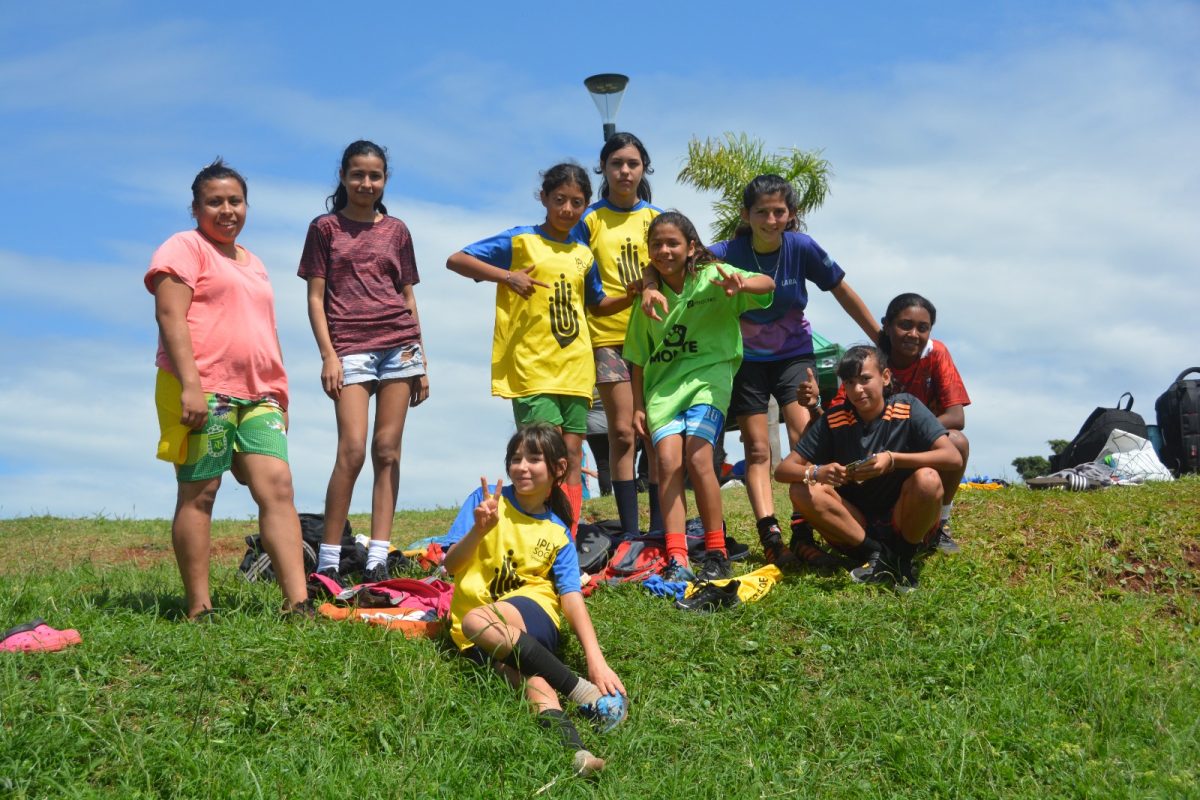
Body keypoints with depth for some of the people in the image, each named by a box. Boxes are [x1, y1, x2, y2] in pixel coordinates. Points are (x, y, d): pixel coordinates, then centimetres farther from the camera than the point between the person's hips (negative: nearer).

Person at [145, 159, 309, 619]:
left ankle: (297, 604, -13)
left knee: (277, 486, -7)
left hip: (256, 395, 7)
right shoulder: (185, 248, 2)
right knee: (199, 493, -5)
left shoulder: (253, 265, 26)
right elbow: (170, 316, -10)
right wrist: (190, 384, -21)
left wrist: (280, 394, 22)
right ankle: (198, 610, -2)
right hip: (201, 392, -6)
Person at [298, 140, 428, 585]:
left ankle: (378, 560, 1)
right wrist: (328, 355, -8)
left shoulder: (396, 231, 15)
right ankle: (327, 560, -7)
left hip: (399, 346, 3)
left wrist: (422, 362, 12)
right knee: (352, 449, -14)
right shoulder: (325, 228, 7)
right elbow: (315, 297, 3)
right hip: (350, 348, -3)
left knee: (388, 451, 0)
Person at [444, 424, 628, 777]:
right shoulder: (491, 501, 4)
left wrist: (597, 660, -17)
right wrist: (479, 530, -22)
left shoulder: (558, 533, 8)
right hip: (481, 638, 1)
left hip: (533, 613, -1)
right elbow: (451, 566, -1)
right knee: (529, 677, -33)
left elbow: (572, 596, -2)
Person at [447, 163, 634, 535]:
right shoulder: (520, 240, -1)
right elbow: (456, 260, -4)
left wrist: (628, 298, 6)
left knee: (572, 455, 5)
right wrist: (507, 276, -16)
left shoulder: (583, 255, 15)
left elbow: (596, 305, 28)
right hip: (532, 366, -5)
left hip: (575, 369, 6)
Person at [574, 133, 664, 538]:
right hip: (608, 335, -1)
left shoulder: (658, 219, 9)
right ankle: (630, 530, -1)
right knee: (622, 431, -3)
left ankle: (660, 526, 4)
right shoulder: (590, 220, 5)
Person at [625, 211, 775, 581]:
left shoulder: (711, 276, -5)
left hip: (707, 375, -3)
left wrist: (741, 286, -43)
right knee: (667, 460, -15)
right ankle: (676, 560, -17)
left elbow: (767, 283, -21)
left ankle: (716, 554, -6)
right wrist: (638, 405, 9)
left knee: (697, 457, -20)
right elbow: (640, 358, 14)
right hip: (663, 383, 4)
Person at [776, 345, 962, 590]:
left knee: (927, 479, -31)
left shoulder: (907, 408, -8)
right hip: (855, 526, 2)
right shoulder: (834, 420, -3)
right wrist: (815, 473, -30)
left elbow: (954, 459, -20)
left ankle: (903, 558, -9)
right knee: (802, 491, -21)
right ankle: (876, 553, -17)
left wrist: (893, 459, -32)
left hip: (903, 522, -2)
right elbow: (783, 470, -7)